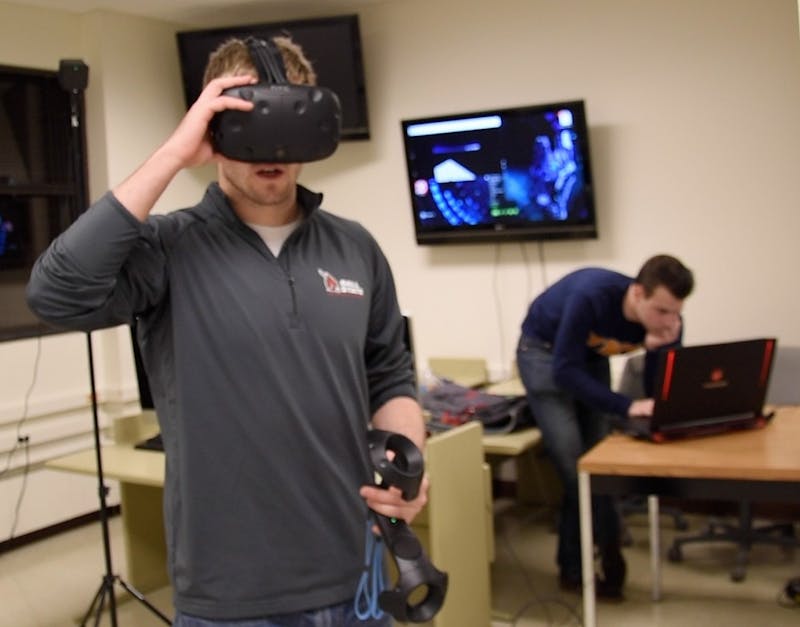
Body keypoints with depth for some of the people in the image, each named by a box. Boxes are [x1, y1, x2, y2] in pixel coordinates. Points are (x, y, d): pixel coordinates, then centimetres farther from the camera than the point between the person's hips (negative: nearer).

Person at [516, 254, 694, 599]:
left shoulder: (667, 323, -23)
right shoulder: (591, 296, -39)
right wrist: (627, 406, -43)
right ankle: (607, 561, 2)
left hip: (590, 355, 5)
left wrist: (658, 348, -35)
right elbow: (565, 372, -35)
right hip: (544, 351, -5)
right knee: (574, 467, -13)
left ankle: (574, 567, 14)